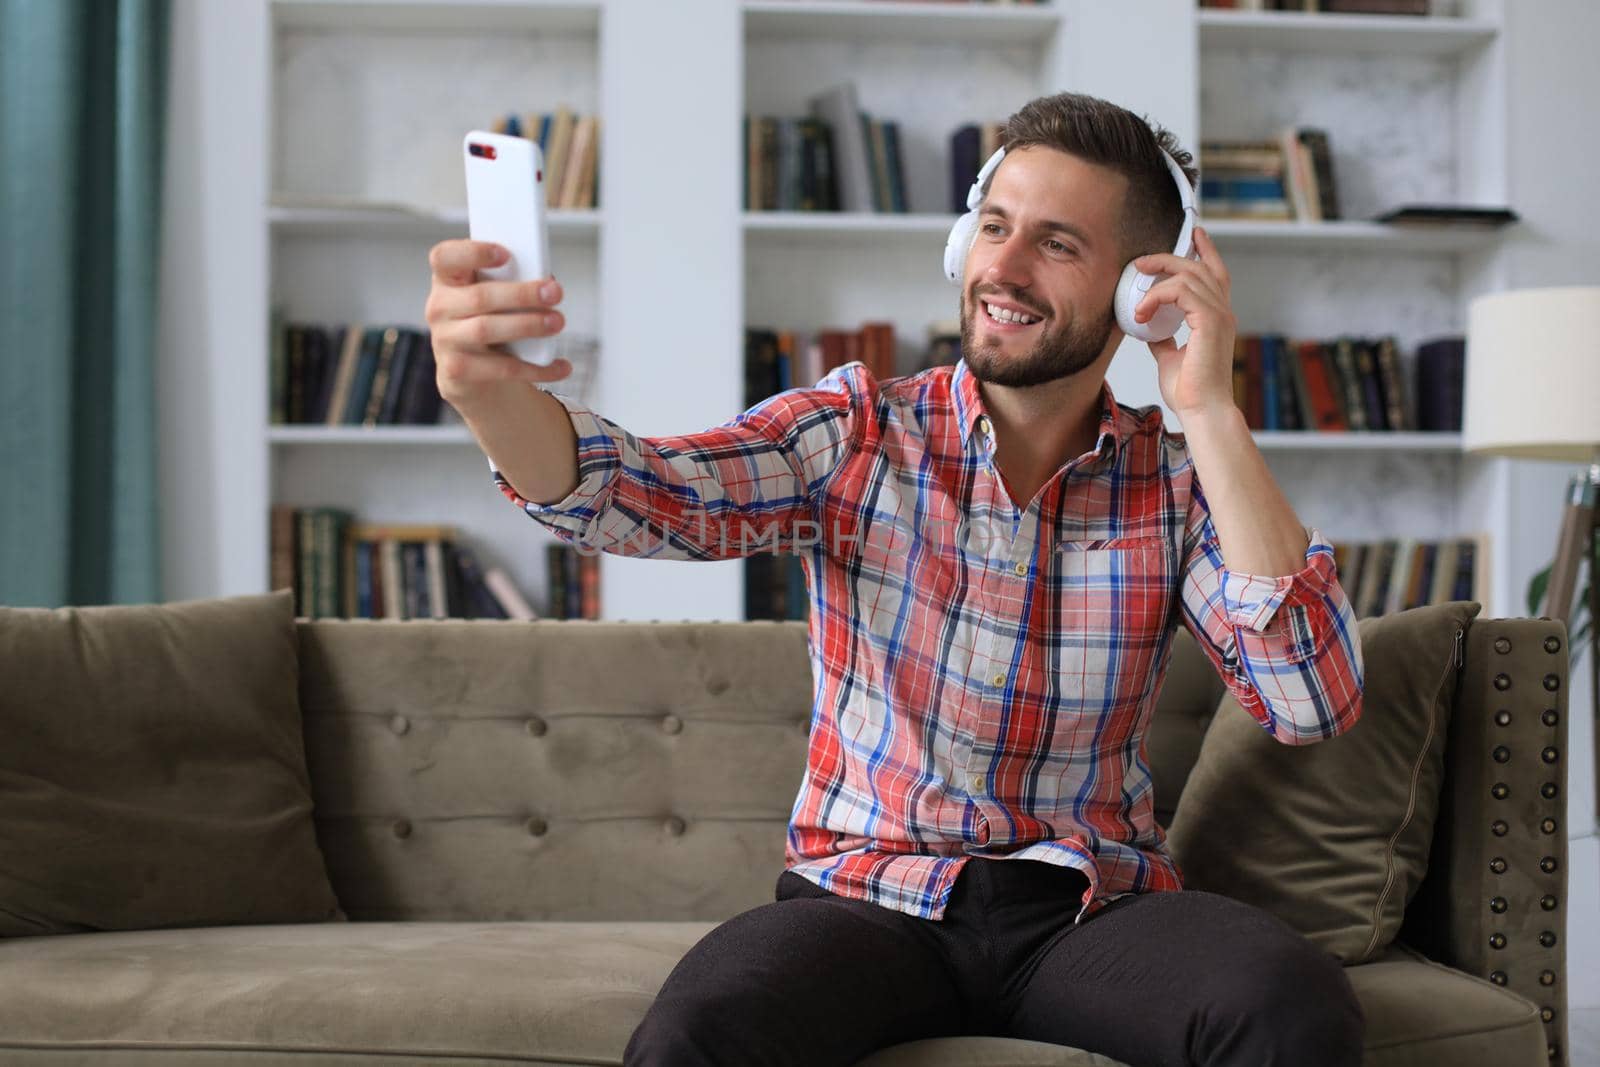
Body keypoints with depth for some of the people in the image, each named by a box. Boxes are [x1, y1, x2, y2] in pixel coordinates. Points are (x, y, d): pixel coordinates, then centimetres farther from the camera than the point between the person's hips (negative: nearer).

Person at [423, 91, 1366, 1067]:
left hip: (1093, 905, 1)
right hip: (867, 899, -1)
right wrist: (492, 389, -40)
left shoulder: (1178, 484, 2)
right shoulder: (855, 434, 0)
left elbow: (1316, 704, -12)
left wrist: (1212, 415, -14)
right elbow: (640, 493, -17)